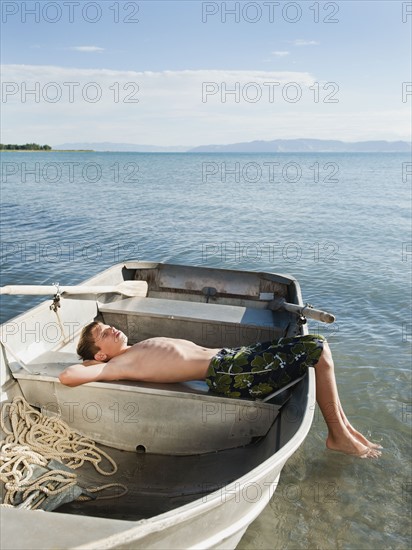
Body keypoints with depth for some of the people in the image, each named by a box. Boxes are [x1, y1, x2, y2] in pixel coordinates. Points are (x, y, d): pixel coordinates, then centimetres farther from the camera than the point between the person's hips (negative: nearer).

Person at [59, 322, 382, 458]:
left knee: (316, 344, 8)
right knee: (317, 350, -11)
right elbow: (67, 376, -17)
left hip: (228, 356, 10)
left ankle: (343, 424, 14)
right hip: (227, 373, -9)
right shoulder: (118, 366, -5)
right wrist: (94, 366, 2)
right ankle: (339, 436, 2)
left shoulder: (139, 350, 21)